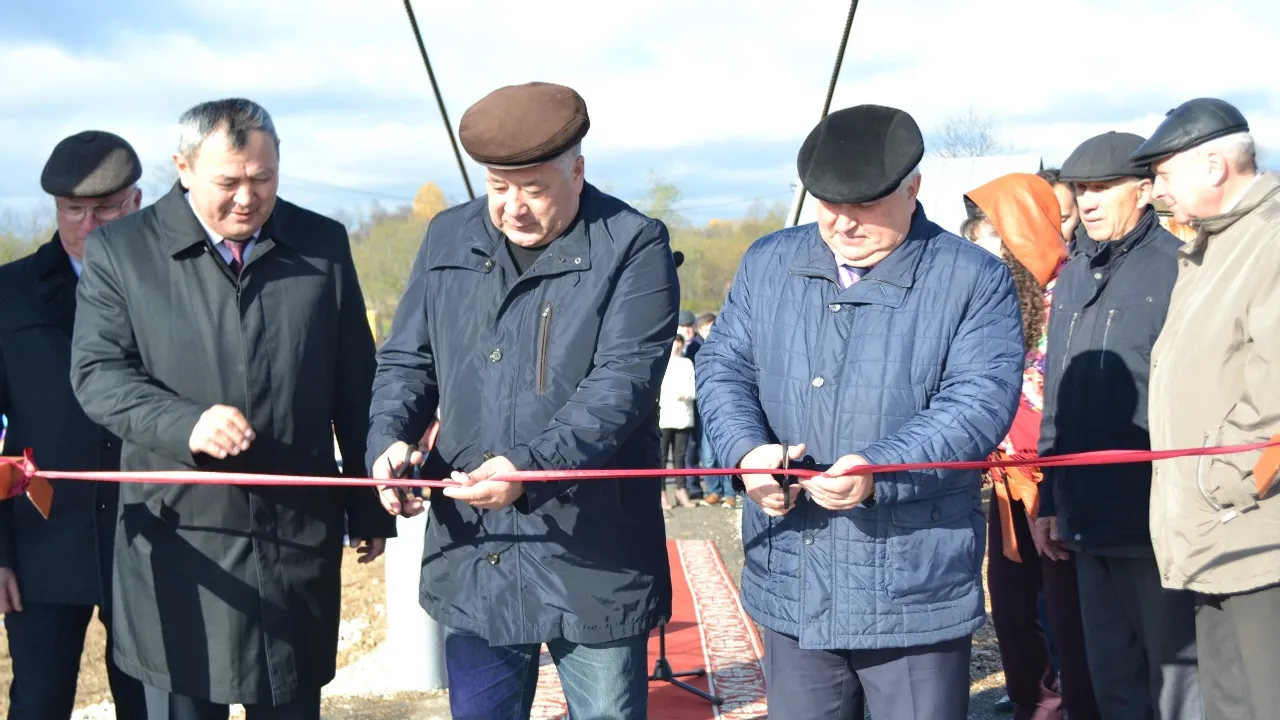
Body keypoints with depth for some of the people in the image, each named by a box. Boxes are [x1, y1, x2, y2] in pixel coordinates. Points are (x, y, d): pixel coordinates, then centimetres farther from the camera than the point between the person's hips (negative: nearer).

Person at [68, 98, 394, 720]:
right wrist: (187, 424, -23)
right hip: (180, 540, -1)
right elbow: (97, 374, -6)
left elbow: (355, 388, 10)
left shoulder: (323, 245, 7)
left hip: (299, 536, 2)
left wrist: (371, 506, 11)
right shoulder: (120, 249, 0)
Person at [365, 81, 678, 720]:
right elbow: (406, 360, 13)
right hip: (472, 555, 4)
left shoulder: (633, 247, -7)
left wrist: (530, 468, -29)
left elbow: (621, 386, -16)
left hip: (593, 565, -4)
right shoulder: (448, 238, 8)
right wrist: (389, 439, -8)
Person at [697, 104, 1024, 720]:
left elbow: (980, 400, -15)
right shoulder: (768, 264, 9)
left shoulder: (974, 281, -5)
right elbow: (723, 366, 8)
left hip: (915, 594, -4)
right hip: (790, 580, 4)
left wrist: (880, 471, -28)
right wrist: (747, 449, -13)